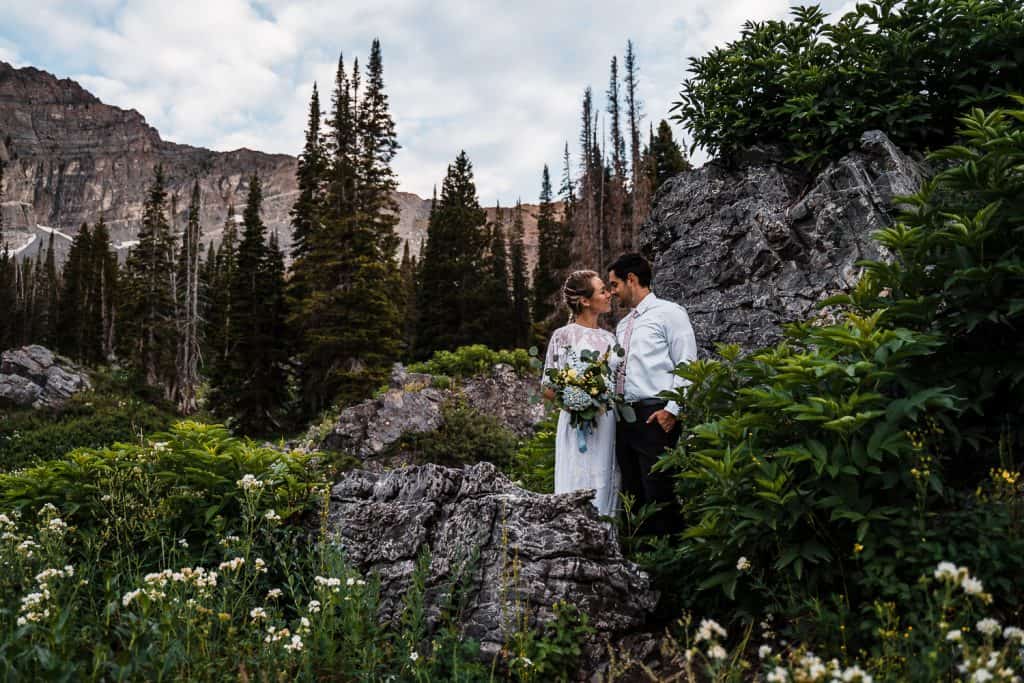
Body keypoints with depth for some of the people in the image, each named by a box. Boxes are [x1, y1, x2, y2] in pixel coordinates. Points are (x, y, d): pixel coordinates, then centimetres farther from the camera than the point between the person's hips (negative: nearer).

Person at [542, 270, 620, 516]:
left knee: (606, 489, 6)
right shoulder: (563, 336, -2)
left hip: (609, 425, 5)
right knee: (578, 490, -3)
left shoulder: (609, 338, 13)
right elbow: (549, 389, -2)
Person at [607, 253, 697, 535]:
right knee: (632, 492, 9)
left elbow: (686, 365, -7)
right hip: (624, 416, 7)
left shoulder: (669, 312, 1)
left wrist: (672, 409, -15)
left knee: (658, 491, -9)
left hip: (655, 416, -7)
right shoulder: (623, 325, 23)